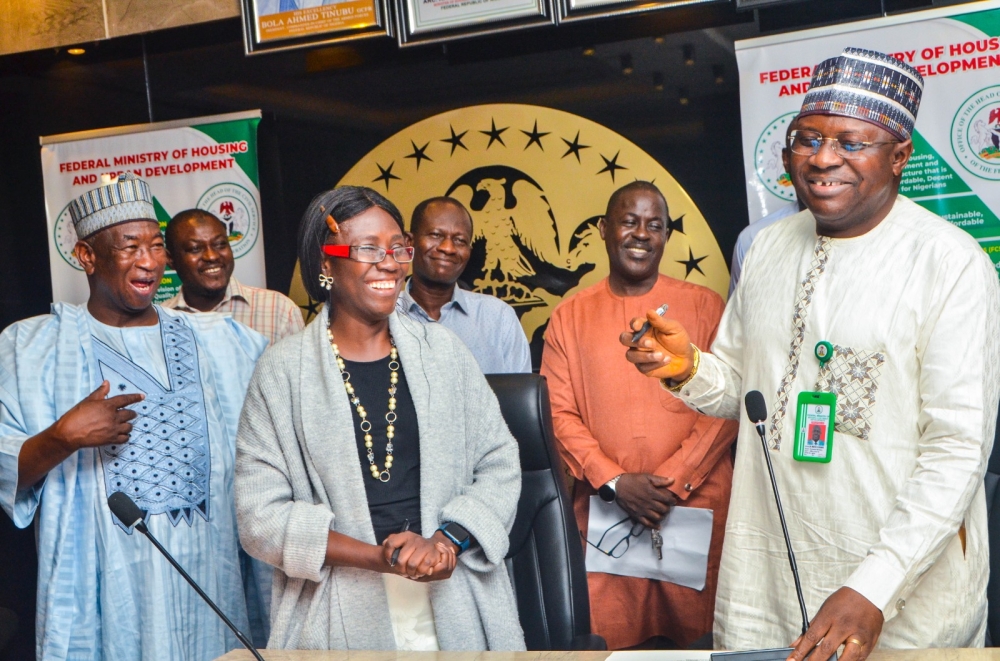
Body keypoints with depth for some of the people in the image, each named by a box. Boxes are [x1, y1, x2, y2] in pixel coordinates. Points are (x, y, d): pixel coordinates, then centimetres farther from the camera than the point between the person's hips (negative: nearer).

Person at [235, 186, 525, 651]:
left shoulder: (440, 349, 5)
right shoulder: (283, 370, -4)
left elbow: (500, 464, 5)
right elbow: (260, 516, -7)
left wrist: (447, 541, -12)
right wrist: (378, 557, -17)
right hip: (342, 618, -2)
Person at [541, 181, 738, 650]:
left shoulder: (704, 305, 5)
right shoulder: (570, 315, 8)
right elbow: (559, 413, 3)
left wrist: (673, 481, -11)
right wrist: (615, 482, -10)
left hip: (697, 506, 0)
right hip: (603, 509, 1)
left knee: (698, 634, 3)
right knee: (608, 636, 3)